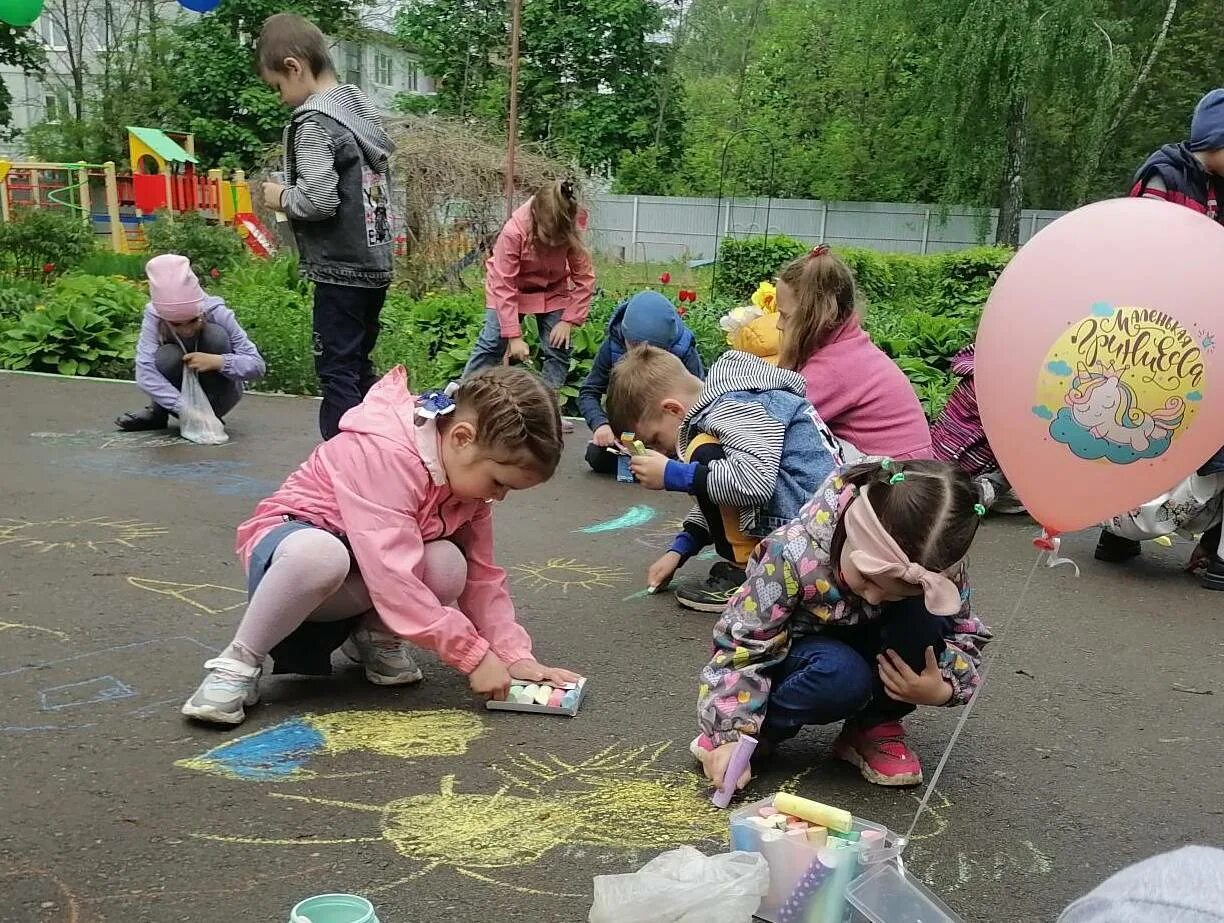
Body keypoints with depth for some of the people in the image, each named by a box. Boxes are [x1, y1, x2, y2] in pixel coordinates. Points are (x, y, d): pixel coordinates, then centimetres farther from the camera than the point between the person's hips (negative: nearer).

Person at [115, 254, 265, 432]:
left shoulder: (218, 313, -24)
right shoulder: (154, 318, -23)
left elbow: (257, 366, -22)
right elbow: (144, 374, -32)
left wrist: (218, 362, -39)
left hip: (218, 396, -1)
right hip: (178, 395, 1)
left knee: (216, 334, -25)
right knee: (166, 357, -30)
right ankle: (158, 412, -2)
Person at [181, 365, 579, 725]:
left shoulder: (468, 473, -7)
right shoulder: (384, 453, -32)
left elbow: (482, 576, -2)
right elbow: (394, 576, -38)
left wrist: (515, 657, -12)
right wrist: (474, 654, -34)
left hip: (350, 588, 6)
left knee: (448, 567, -27)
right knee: (318, 552, -44)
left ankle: (375, 634, 4)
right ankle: (239, 662, -19)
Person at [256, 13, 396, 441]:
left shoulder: (313, 121, -13)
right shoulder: (361, 106, 12)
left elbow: (320, 200, -23)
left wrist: (281, 196, -4)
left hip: (341, 267, -9)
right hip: (376, 260, 9)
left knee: (336, 373, -2)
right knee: (359, 366, 16)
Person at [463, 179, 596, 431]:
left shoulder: (572, 233, -27)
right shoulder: (513, 231, -35)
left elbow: (584, 278, -17)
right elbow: (504, 287, -31)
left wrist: (568, 320, -22)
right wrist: (514, 337, -31)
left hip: (553, 291, 3)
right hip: (511, 288, -3)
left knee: (558, 349, -5)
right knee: (491, 344, -9)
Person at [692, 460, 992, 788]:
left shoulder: (939, 573, -24)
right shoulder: (796, 555, -35)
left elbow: (966, 638, -8)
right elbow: (741, 645, -27)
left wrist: (943, 689, -28)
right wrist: (732, 735, -30)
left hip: (862, 654, 4)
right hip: (794, 653, -4)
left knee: (925, 615, -28)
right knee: (841, 675, -38)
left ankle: (875, 726, -7)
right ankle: (762, 728, -10)